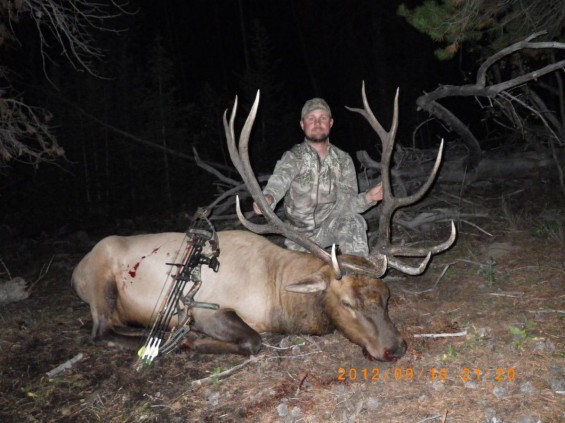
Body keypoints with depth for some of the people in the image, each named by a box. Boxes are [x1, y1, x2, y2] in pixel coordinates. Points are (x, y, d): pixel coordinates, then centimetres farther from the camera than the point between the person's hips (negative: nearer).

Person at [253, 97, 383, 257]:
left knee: (353, 221, -30)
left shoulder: (343, 160, -5)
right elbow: (279, 181, -35)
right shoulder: (293, 157, -13)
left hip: (330, 226, 0)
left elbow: (346, 203, -12)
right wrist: (268, 198, -59)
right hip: (299, 232, 0)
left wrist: (368, 198, -34)